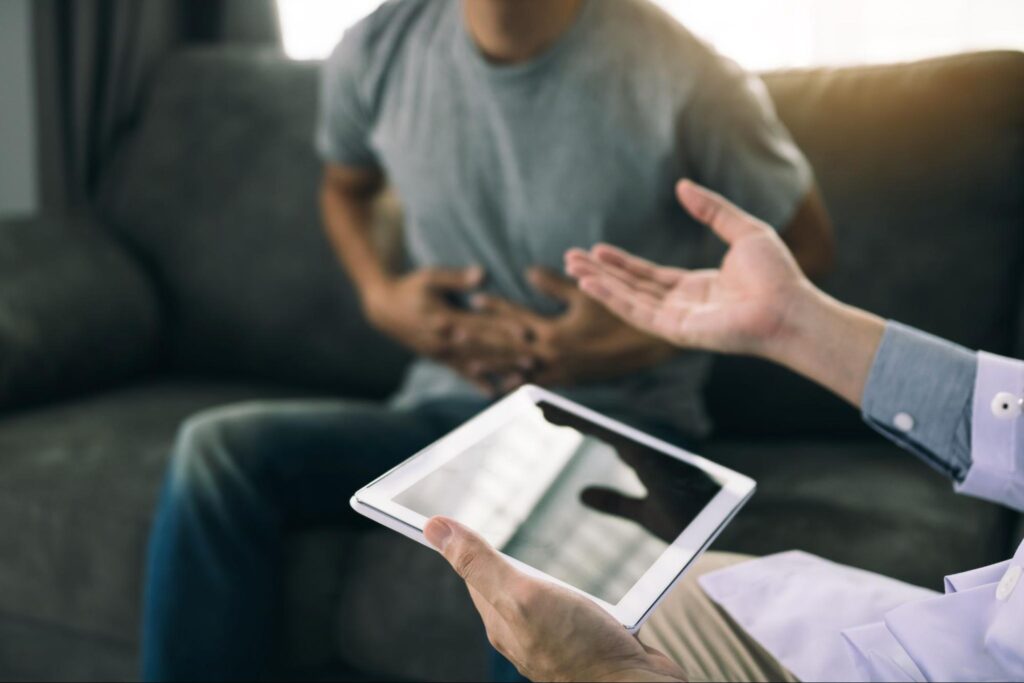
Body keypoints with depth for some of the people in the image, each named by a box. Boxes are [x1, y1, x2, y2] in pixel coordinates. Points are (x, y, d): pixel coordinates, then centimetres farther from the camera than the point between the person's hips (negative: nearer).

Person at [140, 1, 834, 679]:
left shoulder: (678, 78, -14)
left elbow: (806, 247, 0)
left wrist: (653, 336, -14)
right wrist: (381, 297, -2)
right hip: (446, 411, 4)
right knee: (217, 450, -21)